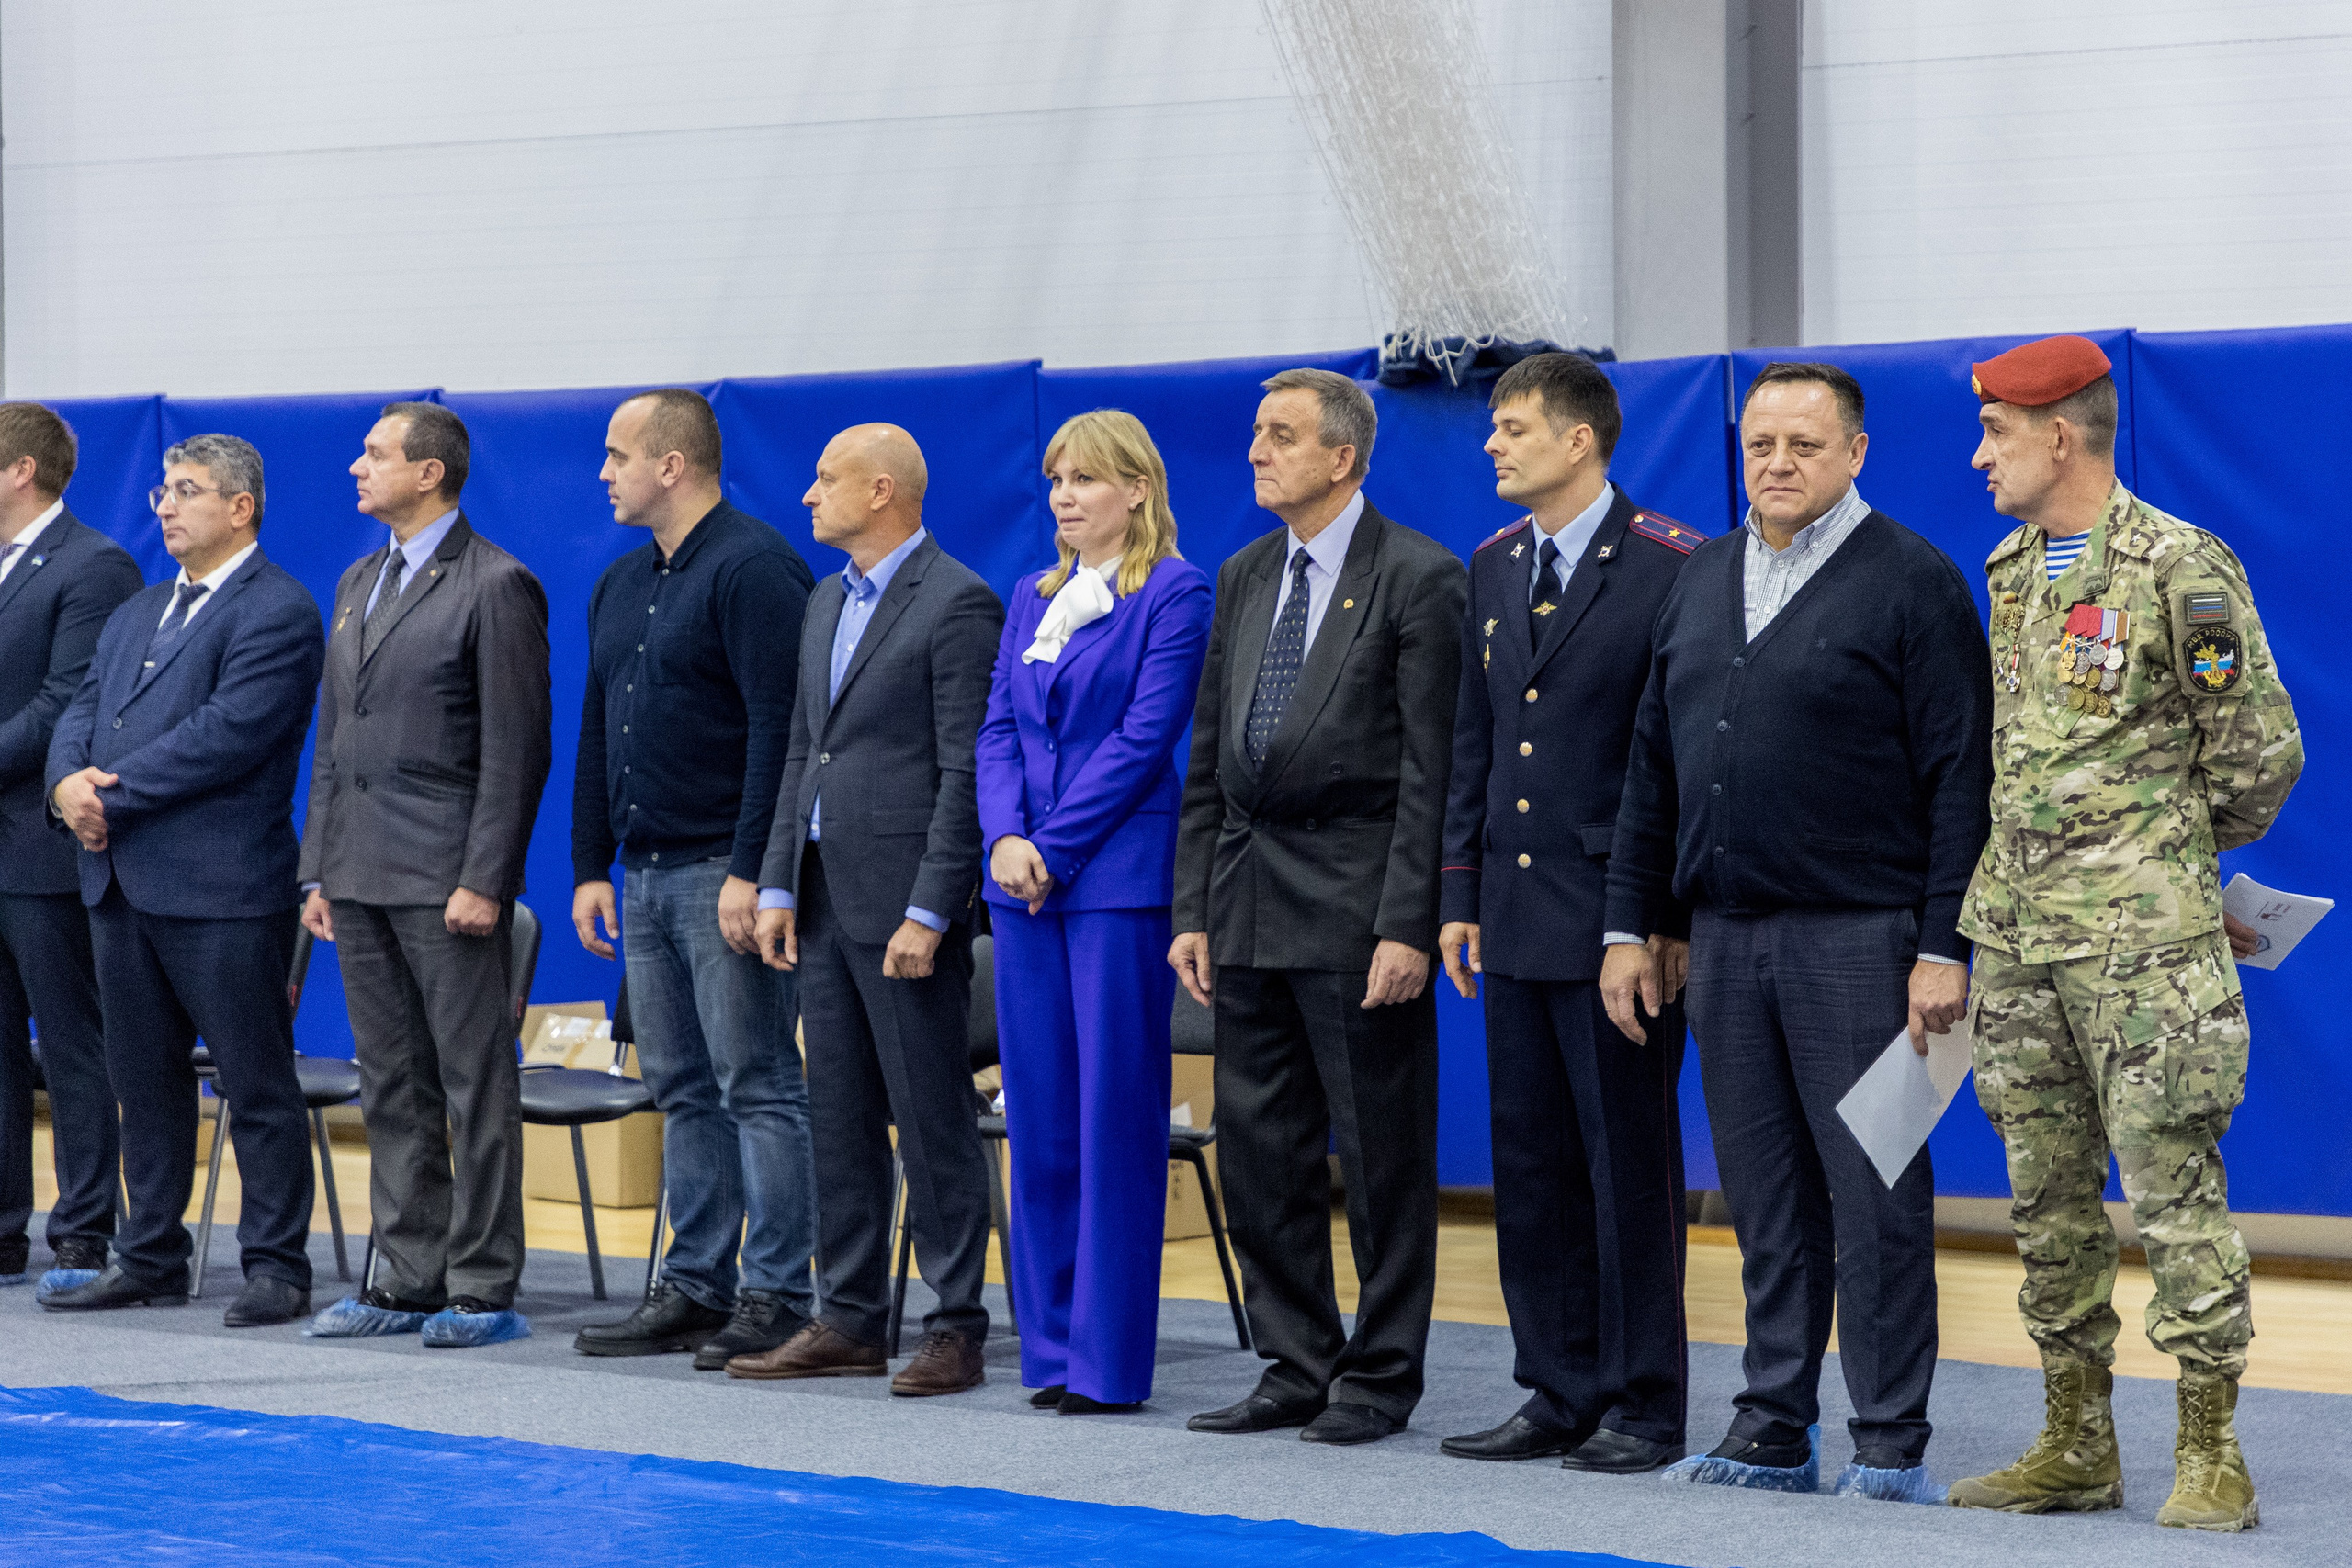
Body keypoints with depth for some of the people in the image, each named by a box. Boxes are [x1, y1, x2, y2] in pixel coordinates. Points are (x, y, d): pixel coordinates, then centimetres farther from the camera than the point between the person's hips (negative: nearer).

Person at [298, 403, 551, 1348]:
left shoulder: (495, 586, -8)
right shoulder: (358, 584, 17)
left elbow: (516, 749, -12)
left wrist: (484, 880, -17)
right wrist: (320, 870, 14)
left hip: (447, 879, -8)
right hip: (362, 875, 8)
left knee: (475, 1084, -3)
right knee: (392, 1088, 11)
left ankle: (483, 1289, 0)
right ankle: (408, 1280, 17)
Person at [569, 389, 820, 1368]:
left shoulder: (753, 570, -11)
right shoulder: (622, 584, 18)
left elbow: (778, 728, -18)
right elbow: (596, 733, 22)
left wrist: (751, 872, -22)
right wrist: (590, 866, 16)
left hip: (724, 876, -9)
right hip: (646, 876, 9)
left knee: (758, 1087, -6)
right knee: (681, 1092, 11)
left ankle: (774, 1299, -4)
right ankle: (695, 1288, 17)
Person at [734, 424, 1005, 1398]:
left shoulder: (957, 603, -11)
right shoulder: (828, 602, 16)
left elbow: (967, 772, -15)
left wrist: (928, 913, -19)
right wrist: (778, 886, 11)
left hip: (904, 902, -9)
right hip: (825, 897, 9)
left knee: (932, 1118, -3)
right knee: (839, 1117, 11)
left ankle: (957, 1328, 2)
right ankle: (851, 1322, 17)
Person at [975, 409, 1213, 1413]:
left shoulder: (1175, 594, -4)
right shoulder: (1033, 598, 16)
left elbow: (1144, 737, -11)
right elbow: (999, 727, 10)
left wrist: (1053, 848, -13)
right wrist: (1006, 838, -7)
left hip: (1119, 877, -6)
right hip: (1026, 881, 7)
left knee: (1116, 1115, -4)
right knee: (1039, 1115, 8)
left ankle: (1109, 1357, 0)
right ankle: (1052, 1346, 14)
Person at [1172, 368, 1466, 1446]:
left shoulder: (1417, 578, -7)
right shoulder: (1244, 577, 14)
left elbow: (1432, 770, -12)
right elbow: (1207, 759, 16)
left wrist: (1407, 926, -17)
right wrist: (1194, 909, 10)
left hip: (1356, 907, -7)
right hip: (1251, 902, 7)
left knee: (1380, 1152, 0)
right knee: (1260, 1150, 10)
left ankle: (1380, 1376, 9)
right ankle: (1297, 1366, 20)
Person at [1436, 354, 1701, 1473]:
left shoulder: (1669, 568, -9)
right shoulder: (1493, 568, 13)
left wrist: (1669, 918, -13)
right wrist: (1459, 895, 12)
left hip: (1618, 920, -7)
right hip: (1515, 918, 7)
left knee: (1629, 1161, -1)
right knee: (1531, 1162, 10)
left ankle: (1645, 1407, 6)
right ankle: (1560, 1395, 18)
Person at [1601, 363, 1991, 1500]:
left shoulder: (1913, 582, -4)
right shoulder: (1701, 580, 14)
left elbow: (1959, 778, -8)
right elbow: (1653, 769, 17)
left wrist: (1943, 948, -14)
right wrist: (1630, 926, 11)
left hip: (1859, 937, -5)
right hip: (1725, 938, 6)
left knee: (1874, 1192, -3)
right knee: (1765, 1199, 9)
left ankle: (1890, 1444, 5)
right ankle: (1772, 1434, 16)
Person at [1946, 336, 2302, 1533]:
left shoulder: (2178, 568, -9)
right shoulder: (2010, 572, 15)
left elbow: (2259, 752, -5)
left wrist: (2170, 858, 7)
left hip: (2138, 940, -7)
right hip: (2015, 935, 7)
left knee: (2174, 1187, -5)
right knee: (2048, 1196, 10)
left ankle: (2212, 1456, 1)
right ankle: (2076, 1445, 18)